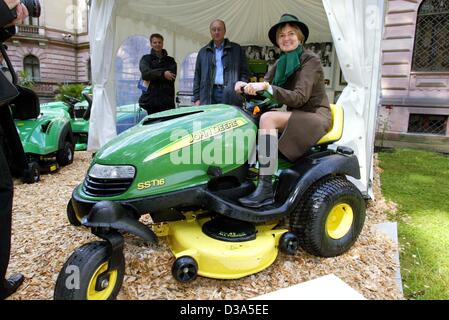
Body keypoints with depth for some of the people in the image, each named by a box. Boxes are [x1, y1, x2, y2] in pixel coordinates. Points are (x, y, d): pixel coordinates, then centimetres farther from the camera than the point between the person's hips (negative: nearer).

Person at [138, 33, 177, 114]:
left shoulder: (170, 60, 18)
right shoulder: (146, 59, 14)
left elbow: (172, 76, -1)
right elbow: (146, 73, -6)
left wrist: (153, 75, -7)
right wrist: (162, 74, -19)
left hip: (167, 100, 1)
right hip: (151, 99, -1)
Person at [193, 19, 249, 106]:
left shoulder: (237, 49, 13)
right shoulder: (203, 52, 18)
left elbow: (244, 72, 9)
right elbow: (197, 76, 15)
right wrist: (196, 98, 6)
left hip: (230, 95, -1)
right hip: (209, 96, 2)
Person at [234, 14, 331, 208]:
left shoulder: (311, 61, -10)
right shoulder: (281, 63, 12)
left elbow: (299, 97, -23)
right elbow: (263, 87, 3)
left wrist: (267, 86, -30)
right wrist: (247, 86, -18)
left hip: (315, 117, -8)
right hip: (296, 116, 8)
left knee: (267, 118, -29)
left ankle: (265, 190, -32)